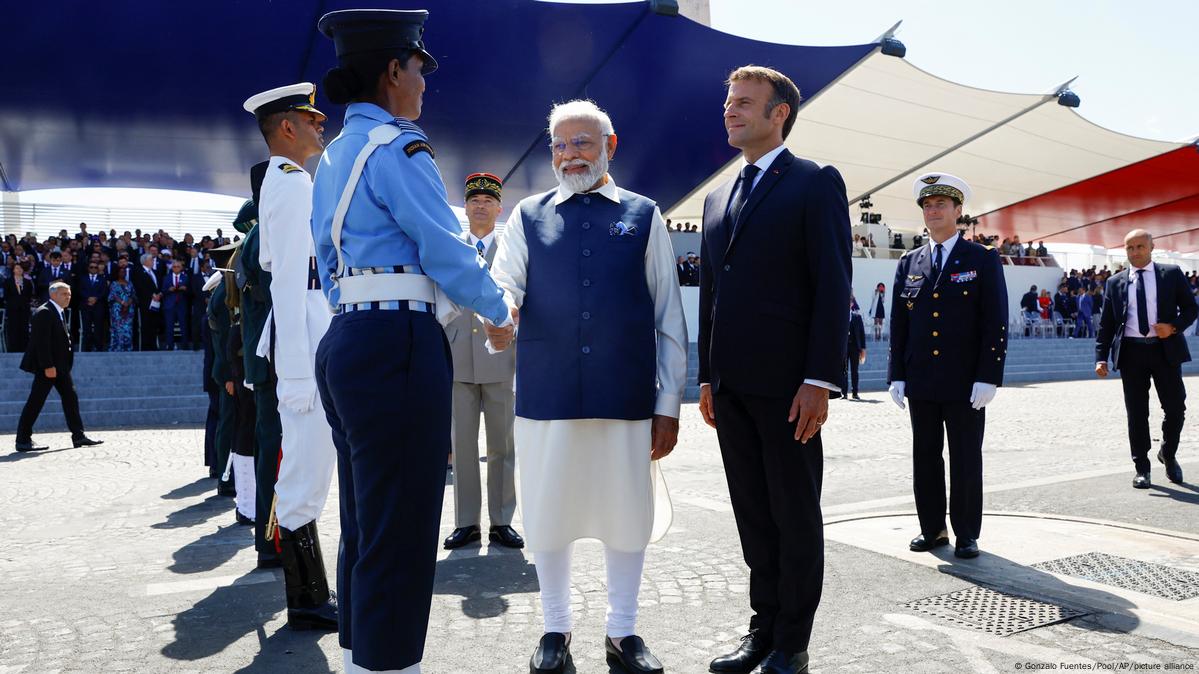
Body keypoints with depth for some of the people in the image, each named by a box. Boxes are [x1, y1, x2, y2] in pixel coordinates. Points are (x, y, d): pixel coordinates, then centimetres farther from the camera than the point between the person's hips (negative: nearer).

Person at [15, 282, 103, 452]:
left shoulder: (58, 313, 17)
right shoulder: (44, 313, -14)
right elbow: (41, 342, -20)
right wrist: (48, 366, -24)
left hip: (60, 365, 10)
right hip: (48, 366, -10)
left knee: (70, 398, 8)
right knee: (35, 402, -4)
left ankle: (78, 436, 12)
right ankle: (23, 440, 3)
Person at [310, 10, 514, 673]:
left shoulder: (333, 157, 19)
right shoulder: (396, 146, -10)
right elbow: (446, 250, -12)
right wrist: (499, 317, 3)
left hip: (345, 343, 10)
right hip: (397, 344, -10)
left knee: (363, 527, 16)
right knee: (400, 534, -4)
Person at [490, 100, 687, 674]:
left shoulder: (644, 217, 8)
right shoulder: (527, 217, 11)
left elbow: (669, 317, 6)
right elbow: (503, 287, 1)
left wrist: (669, 404, 2)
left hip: (627, 398, 0)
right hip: (545, 394, 1)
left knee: (627, 517, 9)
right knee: (548, 517, 10)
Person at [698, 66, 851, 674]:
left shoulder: (815, 183, -2)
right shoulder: (718, 198, 18)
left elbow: (833, 287, -9)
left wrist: (819, 380, -16)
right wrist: (708, 377, 14)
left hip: (787, 384, -6)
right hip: (731, 386, 6)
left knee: (795, 515, 5)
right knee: (753, 515, 13)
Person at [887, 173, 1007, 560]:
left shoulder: (983, 260, 1)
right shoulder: (909, 264, 11)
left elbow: (996, 324, -5)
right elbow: (898, 325, 10)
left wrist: (988, 378, -12)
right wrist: (897, 376, 4)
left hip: (965, 384, -3)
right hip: (920, 383, 4)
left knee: (966, 461, 5)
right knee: (925, 458, 9)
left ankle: (966, 534, 15)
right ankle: (932, 529, 20)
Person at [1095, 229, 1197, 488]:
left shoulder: (1172, 274, 7)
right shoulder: (1115, 282, 9)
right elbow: (1106, 323, 8)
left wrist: (1174, 326, -13)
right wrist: (1101, 357, -1)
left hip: (1165, 349, 0)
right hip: (1131, 352, 1)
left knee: (1176, 407, 1)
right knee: (1137, 413, 3)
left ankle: (1168, 454, 28)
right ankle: (1142, 469, 12)